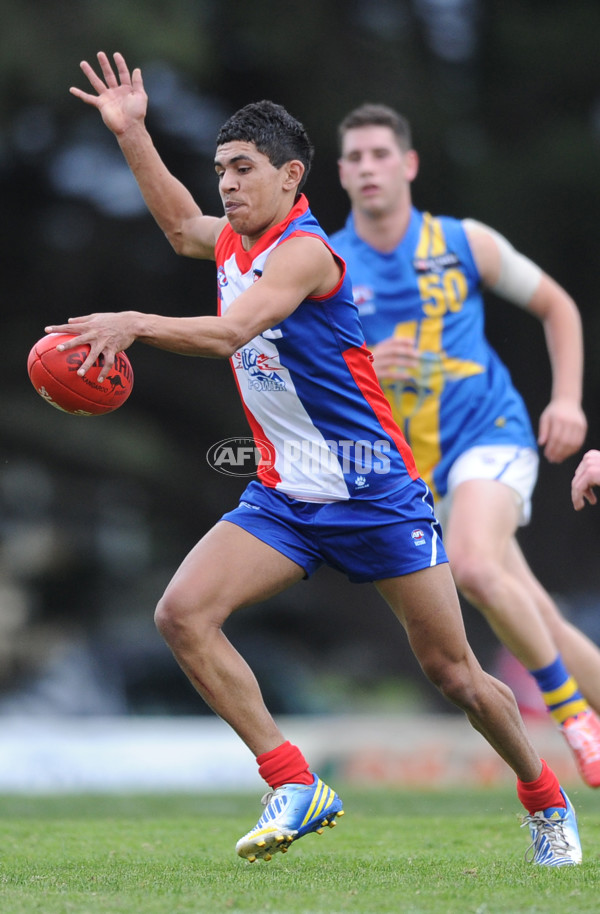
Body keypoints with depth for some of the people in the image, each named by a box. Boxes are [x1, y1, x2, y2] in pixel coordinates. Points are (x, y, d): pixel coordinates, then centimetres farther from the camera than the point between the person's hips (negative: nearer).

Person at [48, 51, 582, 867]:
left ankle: (547, 801, 26)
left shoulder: (303, 250, -17)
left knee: (453, 673, 1)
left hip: (374, 490, -7)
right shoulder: (233, 243, 7)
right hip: (284, 495, 7)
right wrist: (131, 134, 25)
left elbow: (229, 333, -33)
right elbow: (182, 226, 31)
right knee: (182, 614, -16)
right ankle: (295, 787, -12)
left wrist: (135, 323, -46)